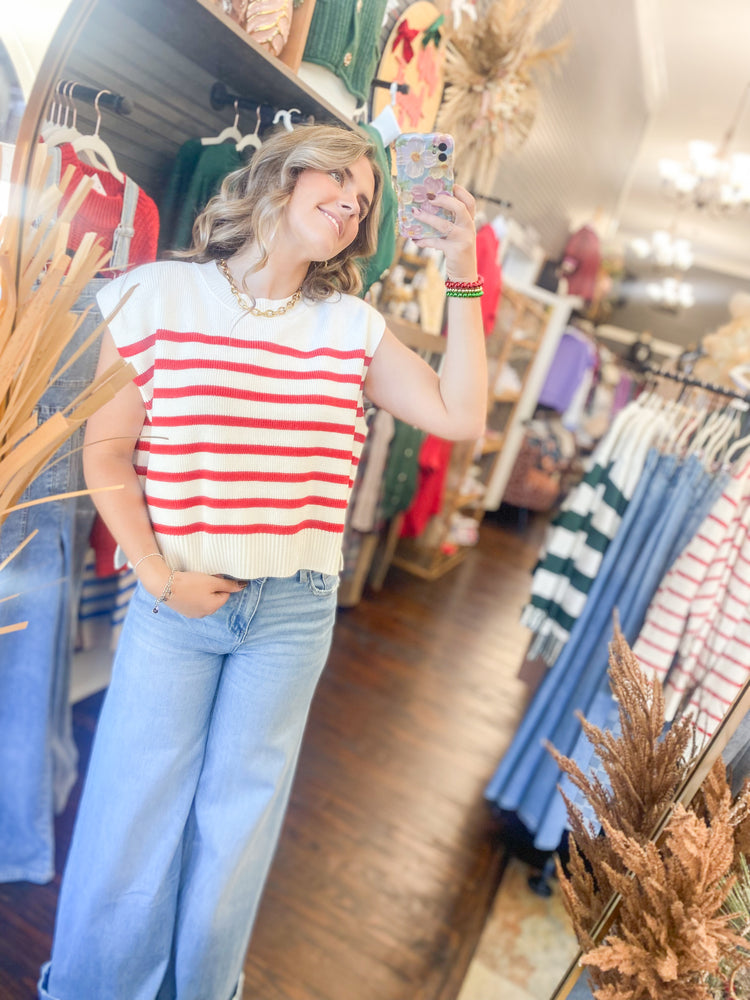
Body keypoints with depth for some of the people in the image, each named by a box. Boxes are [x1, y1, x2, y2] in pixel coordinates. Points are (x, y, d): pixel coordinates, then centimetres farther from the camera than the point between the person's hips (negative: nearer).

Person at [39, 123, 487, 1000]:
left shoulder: (352, 326, 5)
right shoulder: (161, 293, -1)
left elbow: (459, 417, -5)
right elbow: (106, 446, -3)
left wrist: (462, 274, -6)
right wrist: (156, 573, -11)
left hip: (294, 610, 2)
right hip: (176, 602, -2)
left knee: (236, 824, 15)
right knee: (131, 817, 9)